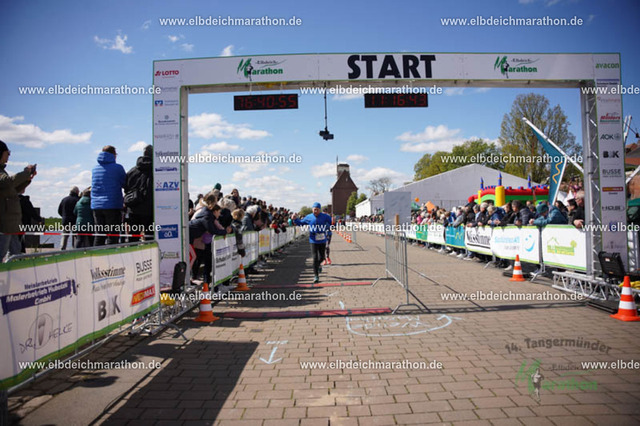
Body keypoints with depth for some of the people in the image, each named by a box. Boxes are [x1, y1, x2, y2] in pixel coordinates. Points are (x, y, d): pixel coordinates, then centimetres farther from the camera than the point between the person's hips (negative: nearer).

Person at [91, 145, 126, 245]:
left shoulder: (95, 169, 13)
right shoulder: (117, 168, -5)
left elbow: (94, 186, 21)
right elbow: (125, 184, -1)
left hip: (96, 206, 5)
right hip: (113, 205, -5)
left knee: (99, 235, 10)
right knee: (112, 235, -4)